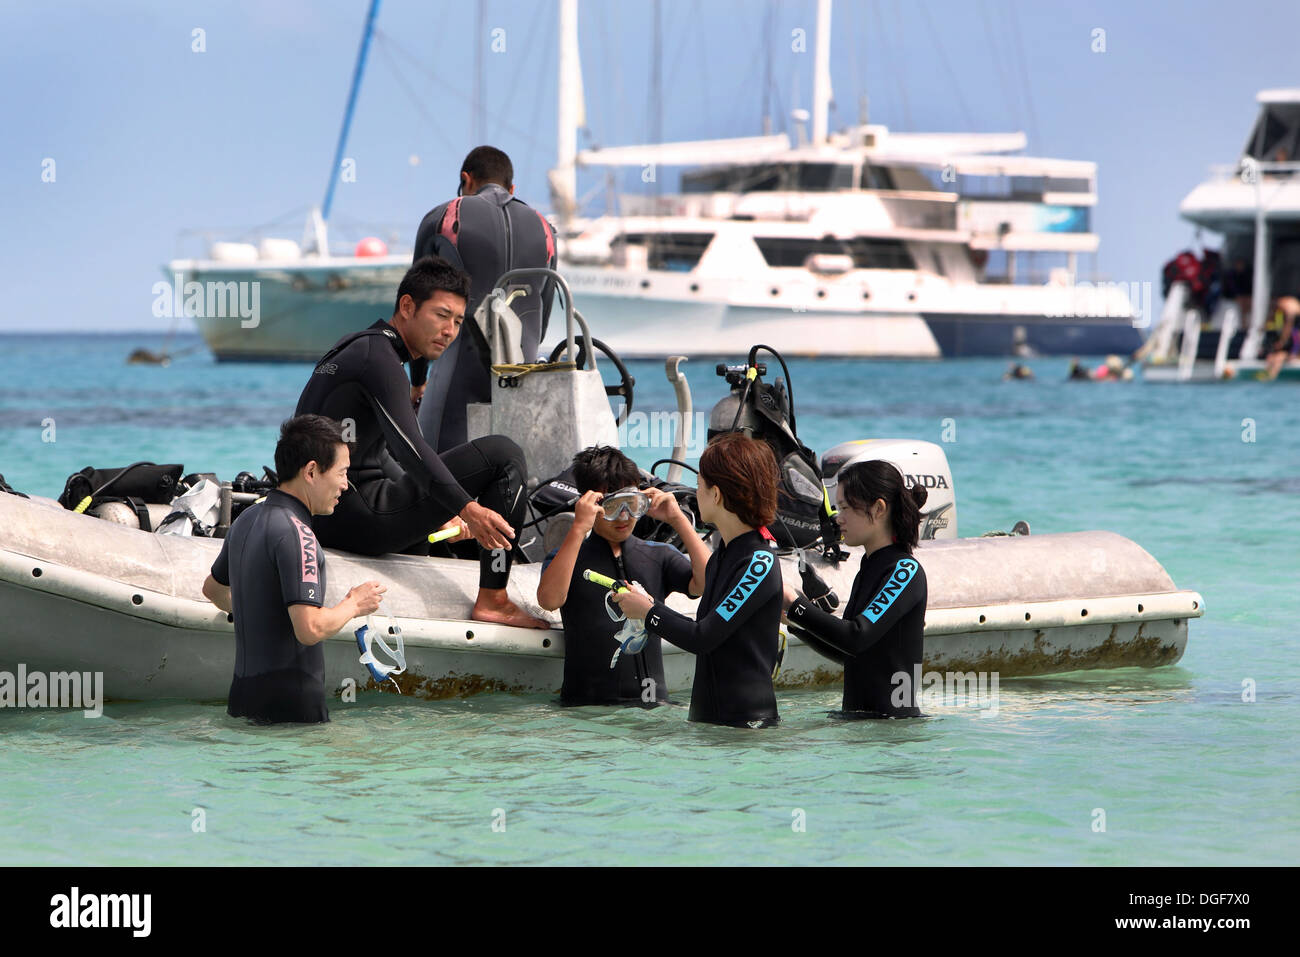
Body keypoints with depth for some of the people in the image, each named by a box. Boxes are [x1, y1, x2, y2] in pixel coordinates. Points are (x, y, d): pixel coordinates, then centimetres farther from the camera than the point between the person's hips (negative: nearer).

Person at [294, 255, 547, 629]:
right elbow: (408, 448, -25)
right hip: (356, 517, -11)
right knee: (504, 454, -12)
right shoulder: (378, 355, -11)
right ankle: (492, 601, -14)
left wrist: (440, 512, 27)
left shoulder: (357, 348, 21)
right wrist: (466, 508, -33)